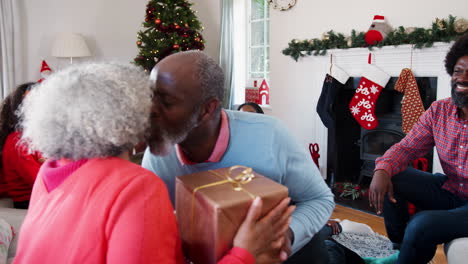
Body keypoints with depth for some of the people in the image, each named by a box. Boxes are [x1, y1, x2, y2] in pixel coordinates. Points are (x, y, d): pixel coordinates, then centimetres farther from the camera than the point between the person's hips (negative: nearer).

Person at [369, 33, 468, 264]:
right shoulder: (438, 111, 1)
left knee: (422, 225, -28)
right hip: (449, 190, 6)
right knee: (389, 179, -11)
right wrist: (382, 169, -19)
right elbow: (407, 147, 1)